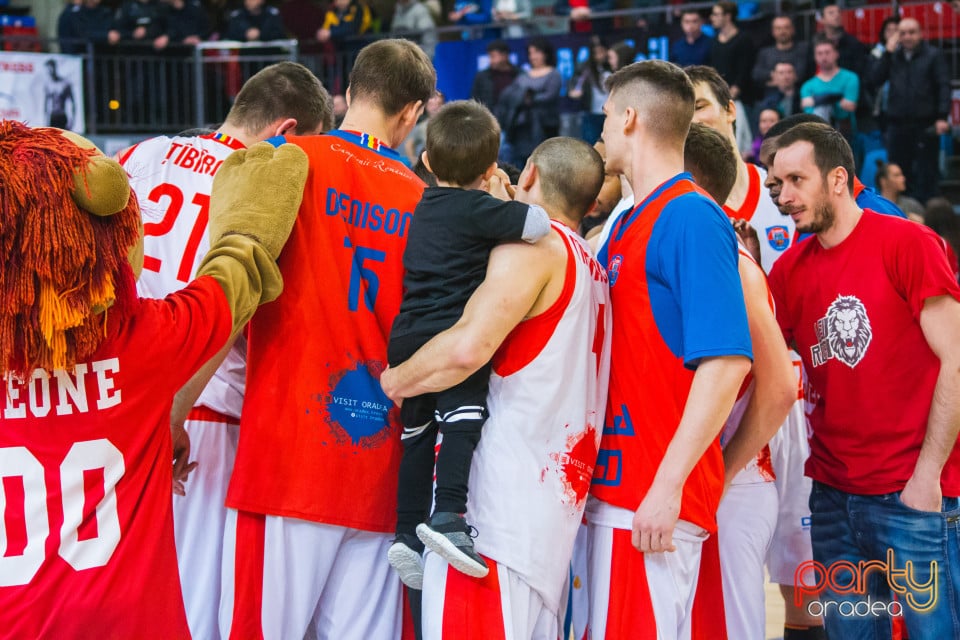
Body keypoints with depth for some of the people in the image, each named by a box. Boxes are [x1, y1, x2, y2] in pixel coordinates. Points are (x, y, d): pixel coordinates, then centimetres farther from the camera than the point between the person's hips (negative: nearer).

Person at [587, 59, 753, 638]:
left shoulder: (691, 217, -11)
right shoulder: (626, 225, 17)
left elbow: (726, 361, -19)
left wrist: (668, 484, -22)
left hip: (656, 501, -9)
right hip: (613, 487, 9)